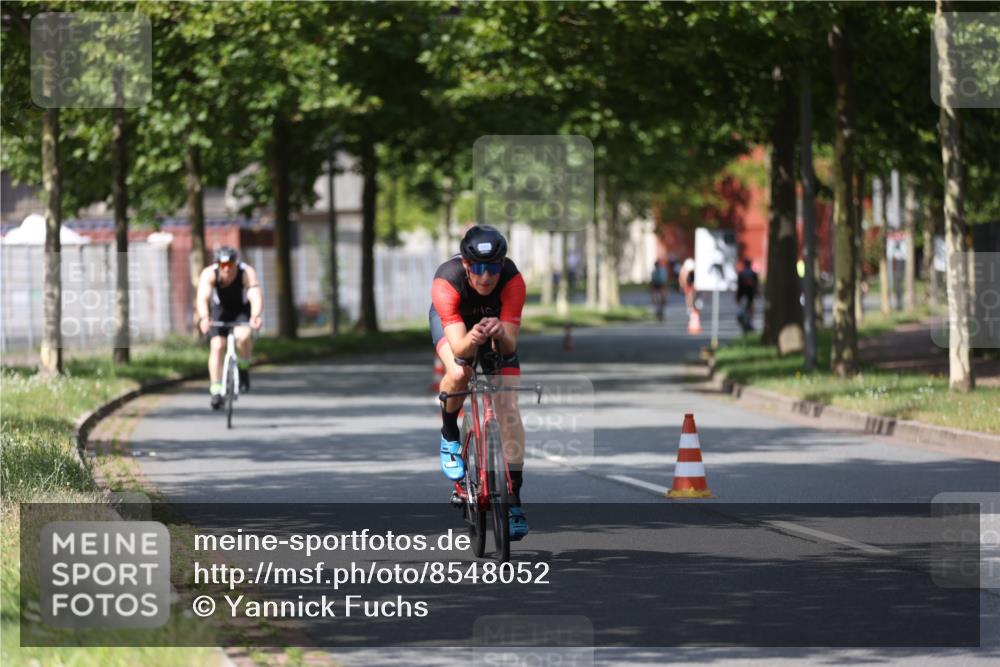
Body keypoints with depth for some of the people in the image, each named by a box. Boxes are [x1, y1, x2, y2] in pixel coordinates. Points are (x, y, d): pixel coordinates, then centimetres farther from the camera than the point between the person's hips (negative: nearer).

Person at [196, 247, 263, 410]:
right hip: (220, 311, 1)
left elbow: (256, 296, -42)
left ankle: (244, 368, -1)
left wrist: (255, 316, -62)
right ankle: (215, 390, -9)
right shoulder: (209, 274, -26)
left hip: (242, 310, -1)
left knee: (243, 336, -29)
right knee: (217, 346, -16)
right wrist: (204, 318, -59)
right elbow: (202, 298, -39)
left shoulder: (247, 272, -29)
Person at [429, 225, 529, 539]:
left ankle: (514, 499, -9)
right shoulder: (446, 282, -39)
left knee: (508, 406, -12)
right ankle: (449, 436, 0)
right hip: (453, 321, -1)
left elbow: (510, 346, -37)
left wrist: (501, 333, -59)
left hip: (498, 323, 1)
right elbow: (458, 347, -44)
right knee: (459, 373, -33)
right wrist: (471, 340, -66)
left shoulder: (513, 281, -36)